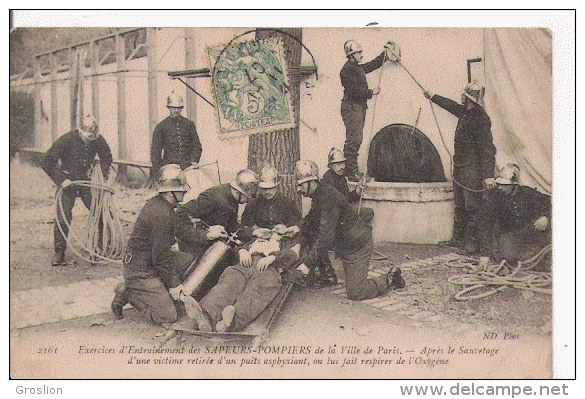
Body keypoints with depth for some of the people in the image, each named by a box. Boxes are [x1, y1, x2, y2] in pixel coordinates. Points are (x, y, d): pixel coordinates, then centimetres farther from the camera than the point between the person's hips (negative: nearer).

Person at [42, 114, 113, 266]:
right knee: (63, 217, -13)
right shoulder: (67, 140, -21)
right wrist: (61, 180, -23)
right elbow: (47, 162, -18)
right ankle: (59, 252, -3)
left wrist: (104, 175, -4)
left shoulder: (98, 140, -10)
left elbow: (106, 157, 10)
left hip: (86, 179, 4)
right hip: (67, 180, -4)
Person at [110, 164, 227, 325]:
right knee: (168, 316, -10)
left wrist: (206, 234, 9)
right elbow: (162, 257, -23)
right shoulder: (161, 215, -28)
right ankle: (129, 293, 2)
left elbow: (180, 228, 16)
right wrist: (173, 283, -13)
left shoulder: (159, 203, 4)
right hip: (141, 272, -10)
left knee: (192, 261, 12)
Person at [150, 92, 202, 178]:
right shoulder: (161, 127, 10)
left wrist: (194, 160, 0)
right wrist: (158, 170, 0)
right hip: (169, 166, -2)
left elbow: (197, 145, 17)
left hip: (188, 166, 2)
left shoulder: (189, 124, 17)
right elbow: (155, 150, 9)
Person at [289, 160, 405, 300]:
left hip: (358, 245, -9)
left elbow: (326, 236, -34)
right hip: (345, 245, 9)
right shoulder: (318, 195, 1)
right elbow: (312, 217, 13)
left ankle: (390, 279, 12)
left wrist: (308, 264, -34)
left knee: (355, 293, -7)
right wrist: (299, 228, -10)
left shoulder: (329, 199, -29)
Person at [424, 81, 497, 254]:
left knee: (472, 207, -3)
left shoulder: (480, 118, -18)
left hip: (472, 170, -10)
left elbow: (487, 148, -24)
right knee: (459, 206, 16)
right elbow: (451, 105, 33)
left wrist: (488, 174, -31)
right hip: (460, 167, 10)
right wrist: (433, 97, 46)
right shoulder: (465, 112, 9)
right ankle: (458, 239, 26)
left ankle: (472, 243, 5)